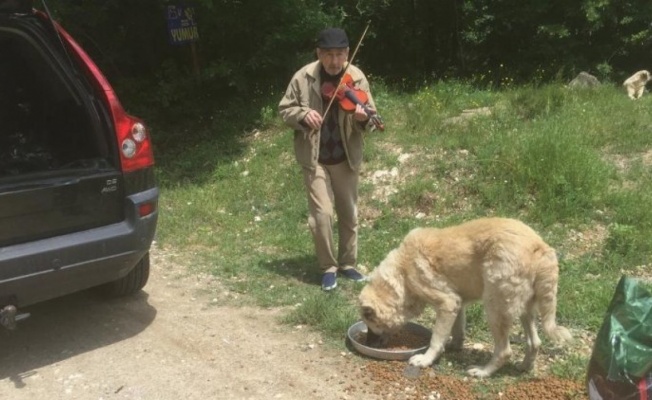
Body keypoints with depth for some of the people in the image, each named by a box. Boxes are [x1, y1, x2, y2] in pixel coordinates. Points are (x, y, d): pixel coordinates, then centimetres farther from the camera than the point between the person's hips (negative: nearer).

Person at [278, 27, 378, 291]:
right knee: (321, 214, -8)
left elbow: (369, 121, -7)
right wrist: (303, 114, -20)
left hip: (346, 158, 2)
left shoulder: (357, 78, -7)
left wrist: (363, 117, -31)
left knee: (349, 214, 11)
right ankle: (328, 267, 11)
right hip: (314, 158, -2)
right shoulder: (303, 78, -8)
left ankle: (348, 264, 30)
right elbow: (285, 109, 1)